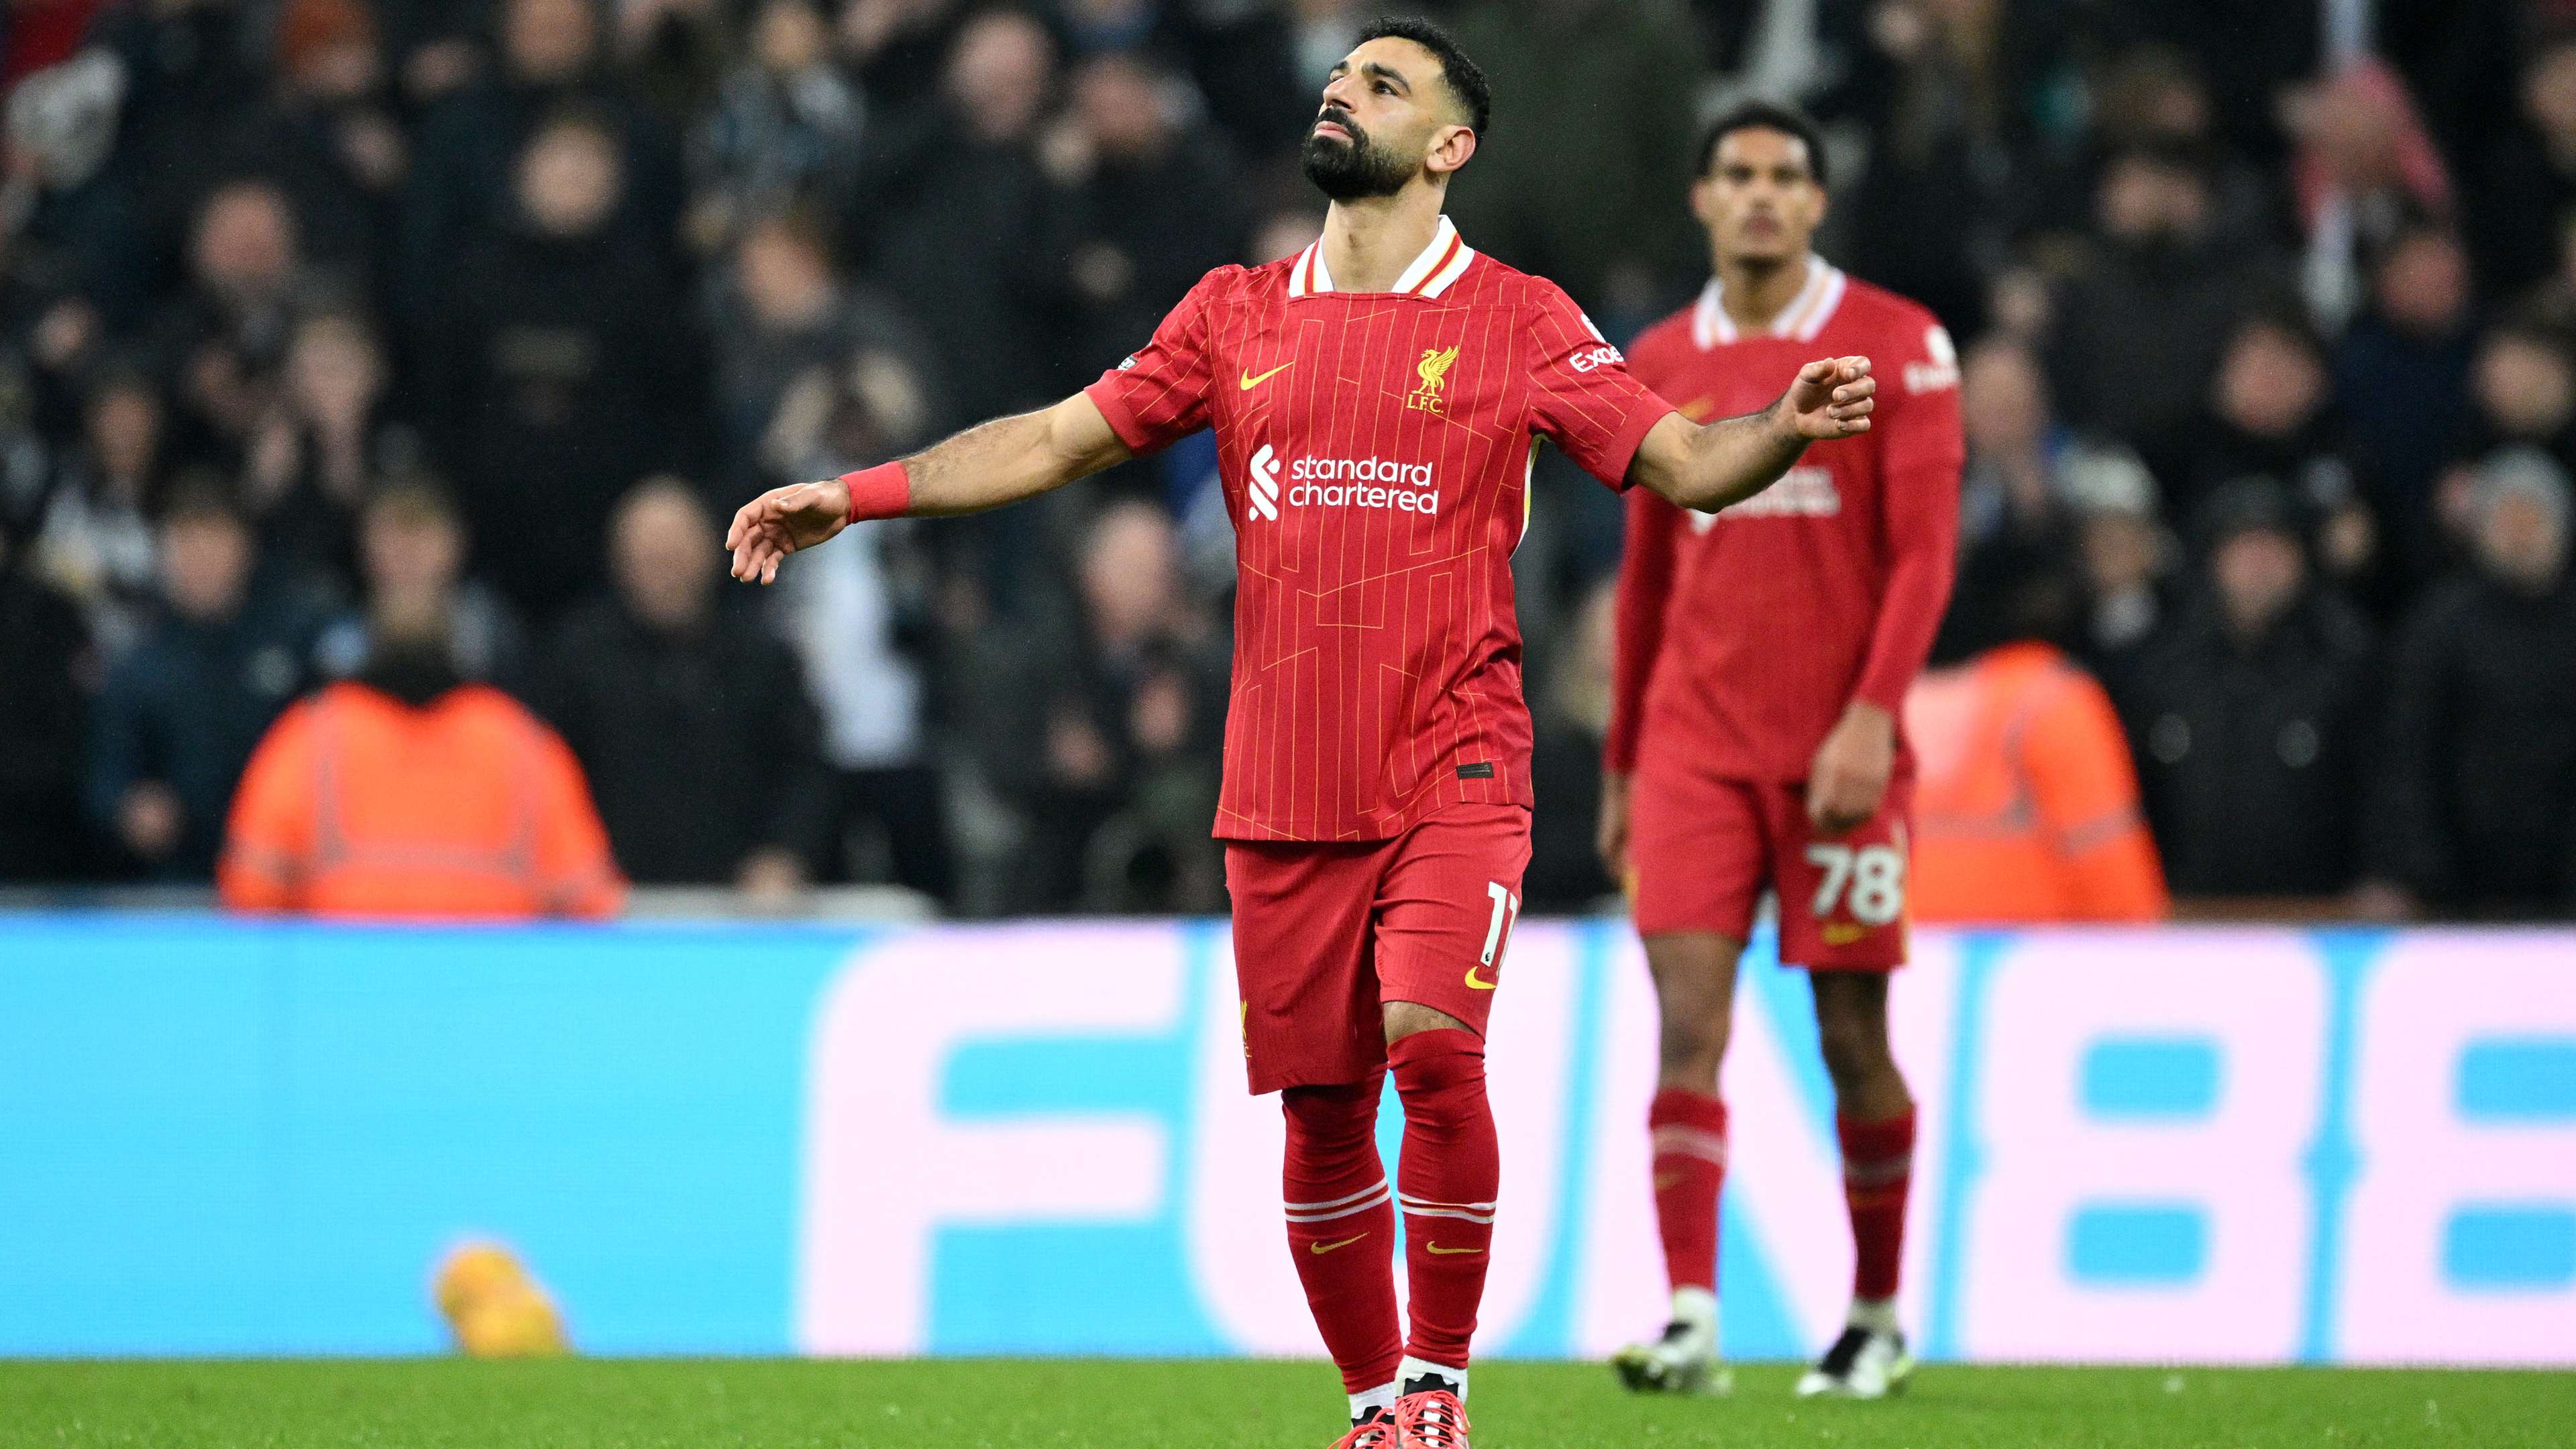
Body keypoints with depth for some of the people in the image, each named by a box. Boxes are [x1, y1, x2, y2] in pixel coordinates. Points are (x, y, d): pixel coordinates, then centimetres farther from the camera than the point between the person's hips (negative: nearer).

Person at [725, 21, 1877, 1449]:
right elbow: (1061, 438, 14)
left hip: (1454, 778, -3)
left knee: (1432, 1045, -22)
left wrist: (1785, 427, -21)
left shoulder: (1516, 319, 3)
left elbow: (1685, 463, 0)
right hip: (1284, 785, 3)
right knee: (1320, 1111, 4)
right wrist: (854, 493, 8)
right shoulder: (1237, 314, 11)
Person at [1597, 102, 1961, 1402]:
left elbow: (1924, 551, -6)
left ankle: (1877, 1319, 19)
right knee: (1687, 1017, -11)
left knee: (1853, 1037, 3)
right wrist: (1621, 762, 18)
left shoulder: (1896, 346, -1)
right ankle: (1690, 1321, -17)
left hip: (1837, 748, -3)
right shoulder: (1661, 364, 11)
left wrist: (1872, 719, -18)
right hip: (1694, 745, 3)